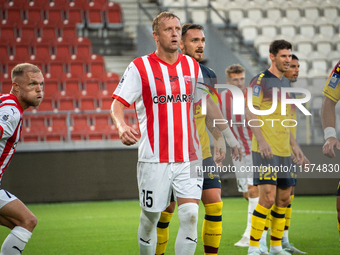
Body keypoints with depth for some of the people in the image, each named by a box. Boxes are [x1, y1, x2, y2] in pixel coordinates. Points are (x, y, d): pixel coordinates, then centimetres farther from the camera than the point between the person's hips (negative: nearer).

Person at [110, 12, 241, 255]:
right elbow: (117, 104, -7)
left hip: (189, 157, 3)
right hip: (154, 159, -3)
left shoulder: (192, 66, 11)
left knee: (190, 216, -10)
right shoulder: (140, 67, -3)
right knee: (150, 219, 5)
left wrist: (231, 139, 22)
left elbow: (208, 105, 21)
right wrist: (123, 126, -29)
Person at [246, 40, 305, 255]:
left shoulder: (285, 83, 17)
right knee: (268, 197, -14)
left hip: (284, 151, 8)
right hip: (265, 150, -8)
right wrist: (261, 141, -24)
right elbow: (250, 112, -13)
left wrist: (294, 146, 20)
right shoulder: (260, 81, -7)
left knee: (284, 198, 9)